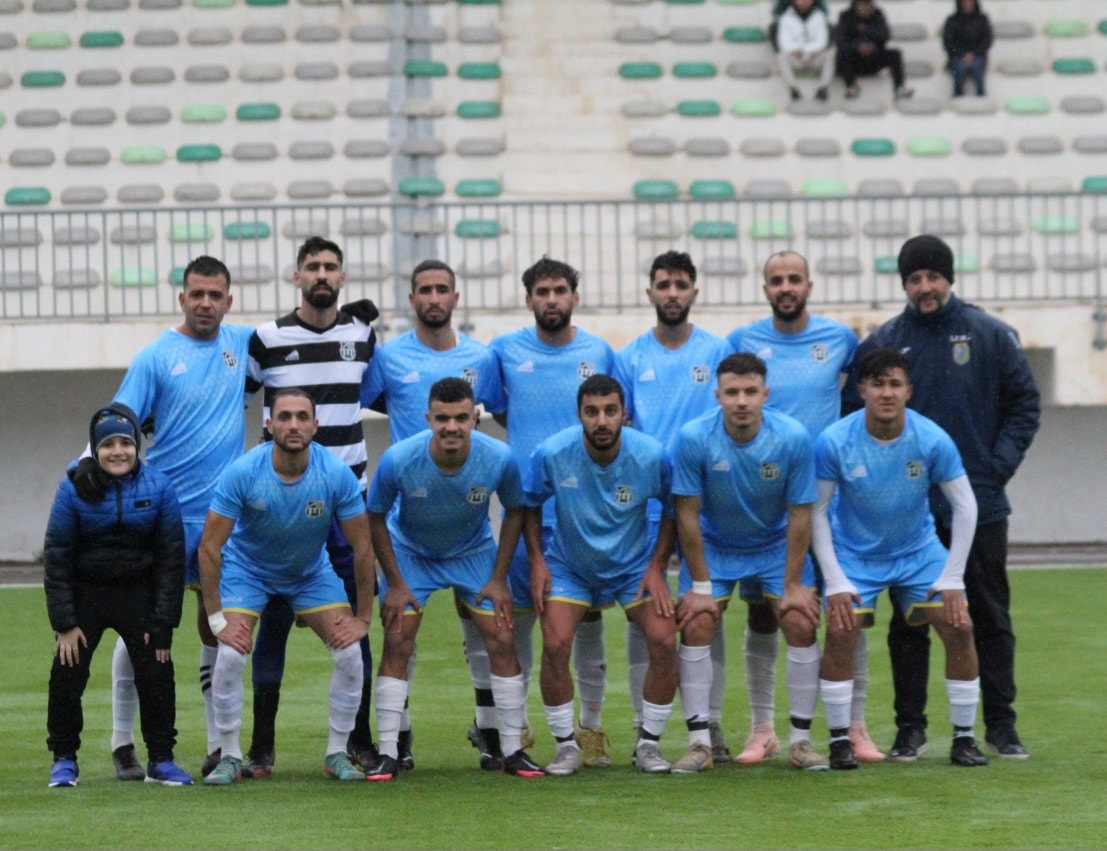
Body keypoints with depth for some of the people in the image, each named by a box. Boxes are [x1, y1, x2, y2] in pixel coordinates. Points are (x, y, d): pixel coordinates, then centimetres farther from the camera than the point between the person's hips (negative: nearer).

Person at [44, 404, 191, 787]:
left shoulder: (158, 487, -9)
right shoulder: (74, 488, -12)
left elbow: (171, 558, -5)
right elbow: (56, 557, -7)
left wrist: (162, 624, -8)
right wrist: (64, 623, -11)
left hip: (138, 593, 1)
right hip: (85, 593, 0)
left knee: (156, 673, -6)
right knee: (67, 674, -7)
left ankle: (161, 759, 8)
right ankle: (64, 759, 8)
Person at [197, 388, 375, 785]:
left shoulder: (337, 475, -25)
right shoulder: (243, 473, -29)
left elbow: (362, 548, -14)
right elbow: (209, 547, -23)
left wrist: (363, 617, -12)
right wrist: (216, 618, -23)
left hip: (312, 572, 2)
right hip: (247, 569, -2)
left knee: (350, 653, -12)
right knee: (230, 656, -20)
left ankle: (337, 754, 4)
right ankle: (229, 756, -3)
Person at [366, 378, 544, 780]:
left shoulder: (499, 458, -26)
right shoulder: (398, 460, -30)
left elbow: (515, 511, -6)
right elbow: (376, 519, -12)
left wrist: (499, 579, -8)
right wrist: (396, 583, -12)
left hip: (475, 552, 1)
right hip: (410, 551, -1)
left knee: (502, 641, -6)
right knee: (396, 644, -12)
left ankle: (513, 750, 5)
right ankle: (387, 754, -5)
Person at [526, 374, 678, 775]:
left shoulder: (650, 456, -21)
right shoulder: (552, 454, -22)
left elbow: (674, 509, -3)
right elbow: (530, 505, -3)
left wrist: (657, 568, -9)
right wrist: (537, 561, -11)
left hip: (634, 566, 0)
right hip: (569, 568, 0)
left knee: (664, 642, -16)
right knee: (555, 645, -19)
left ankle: (648, 743, 2)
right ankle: (566, 746, -1)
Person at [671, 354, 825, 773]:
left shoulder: (793, 438, -22)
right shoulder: (692, 439, -24)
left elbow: (800, 515, -14)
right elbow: (687, 515, -16)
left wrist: (794, 585, -12)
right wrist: (700, 585, -14)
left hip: (777, 546, 0)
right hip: (713, 548, 0)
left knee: (801, 625, -11)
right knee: (696, 627, -13)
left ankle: (801, 740, 1)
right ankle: (699, 743, -5)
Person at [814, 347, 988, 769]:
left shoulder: (932, 439, -17)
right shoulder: (835, 441, -20)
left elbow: (965, 506, -8)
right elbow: (816, 512, -11)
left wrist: (952, 579, -11)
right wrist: (835, 581, -15)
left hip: (919, 551, 1)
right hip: (855, 554, -1)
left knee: (959, 628, -11)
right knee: (840, 633, -19)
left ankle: (964, 738, 3)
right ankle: (839, 740, -5)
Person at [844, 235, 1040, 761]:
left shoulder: (991, 336, 2)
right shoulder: (881, 343, 2)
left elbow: (1025, 403, 5)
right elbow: (852, 413, 6)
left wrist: (1002, 462, -5)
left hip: (979, 505, 0)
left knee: (990, 617, 5)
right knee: (909, 621, 4)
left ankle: (1001, 726, 12)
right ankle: (910, 727, 10)